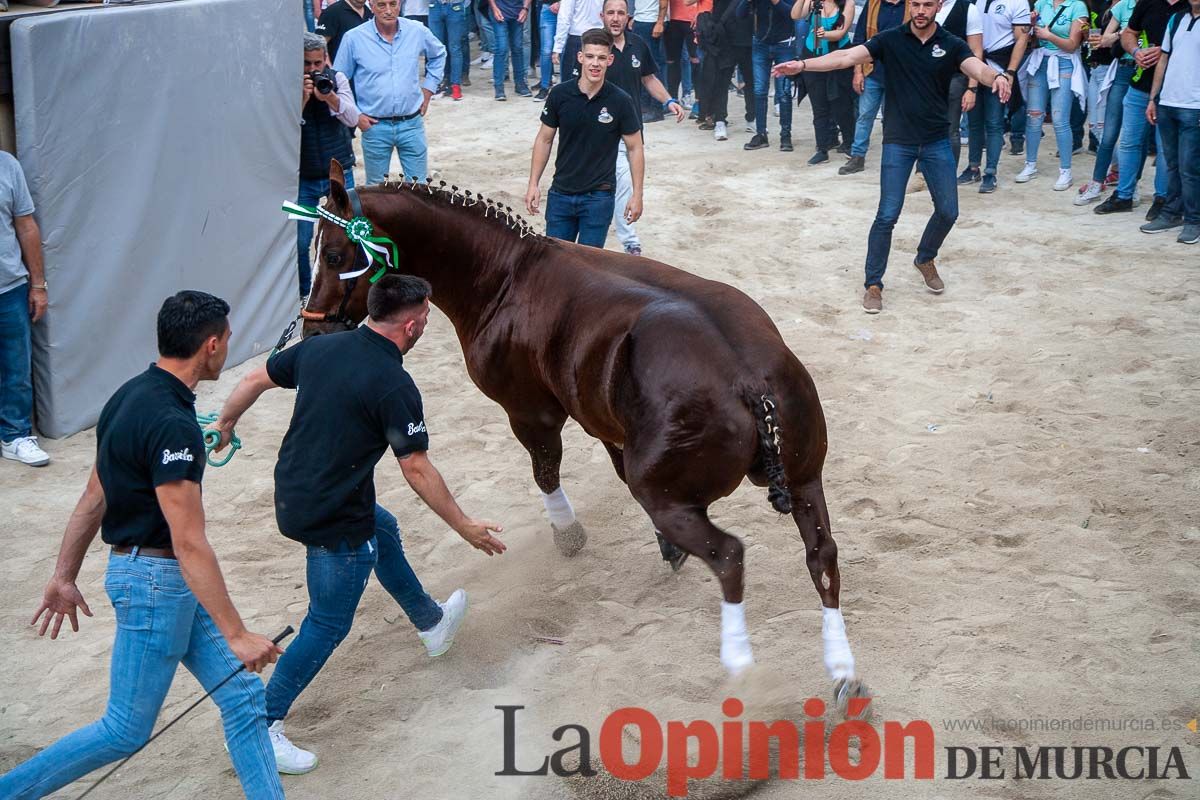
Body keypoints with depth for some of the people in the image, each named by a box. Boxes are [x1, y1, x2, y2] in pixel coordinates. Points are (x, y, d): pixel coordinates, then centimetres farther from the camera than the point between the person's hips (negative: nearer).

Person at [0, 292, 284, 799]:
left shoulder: (134, 395, 6)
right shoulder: (172, 425, -24)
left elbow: (93, 498, 12)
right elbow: (189, 544, -26)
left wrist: (65, 576, 19)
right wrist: (237, 635, -23)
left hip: (171, 580, 10)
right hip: (154, 579, -10)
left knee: (244, 700, 9)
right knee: (126, 731, 4)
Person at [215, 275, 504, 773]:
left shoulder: (319, 346, -1)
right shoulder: (394, 386, -21)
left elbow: (256, 380, 10)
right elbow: (417, 471, -18)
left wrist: (225, 424, 29)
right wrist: (465, 527, -7)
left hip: (291, 495, 9)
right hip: (333, 520, -9)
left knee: (382, 530, 32)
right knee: (328, 625, 7)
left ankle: (432, 623, 52)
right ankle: (261, 723, 11)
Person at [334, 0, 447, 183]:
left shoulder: (418, 32, -3)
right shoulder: (354, 38, -9)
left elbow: (438, 55, 18)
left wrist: (428, 90, 11)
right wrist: (355, 115, -3)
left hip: (411, 123, 1)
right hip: (375, 126, -1)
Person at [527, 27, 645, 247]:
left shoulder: (620, 101, -10)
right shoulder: (560, 94, -6)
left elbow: (634, 148, -1)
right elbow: (544, 140, 5)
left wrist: (637, 195, -4)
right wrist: (533, 184, 2)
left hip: (599, 196, -2)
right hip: (560, 194, 2)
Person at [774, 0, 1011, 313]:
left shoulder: (951, 45, -3)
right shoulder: (891, 40, -5)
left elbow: (978, 69, -19)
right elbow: (846, 57, -13)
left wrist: (997, 77, -44)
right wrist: (803, 65, -27)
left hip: (936, 142, 2)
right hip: (898, 142, -2)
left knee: (948, 211, 6)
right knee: (888, 215, -6)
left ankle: (925, 259, 35)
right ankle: (873, 284, 7)